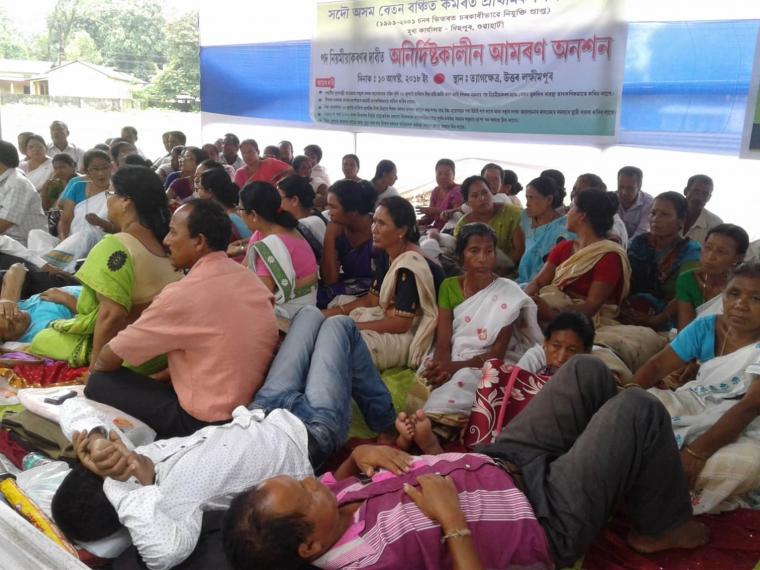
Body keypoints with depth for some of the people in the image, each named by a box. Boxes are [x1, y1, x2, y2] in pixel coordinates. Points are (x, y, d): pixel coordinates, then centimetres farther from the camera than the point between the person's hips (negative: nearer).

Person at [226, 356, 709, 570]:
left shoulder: (333, 493, -11)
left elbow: (344, 467, 13)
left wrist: (363, 453, -9)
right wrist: (451, 515, -34)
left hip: (498, 462, 8)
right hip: (548, 516, -7)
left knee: (589, 370, 9)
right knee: (639, 410, -13)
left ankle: (635, 471, 35)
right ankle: (660, 527, 15)